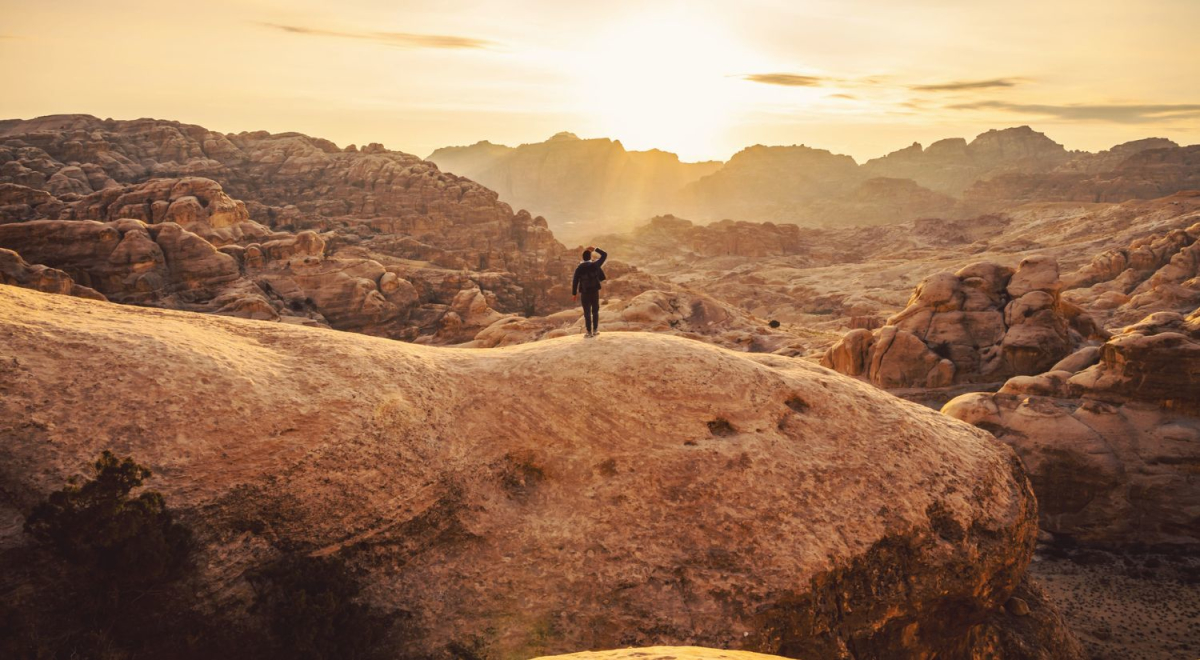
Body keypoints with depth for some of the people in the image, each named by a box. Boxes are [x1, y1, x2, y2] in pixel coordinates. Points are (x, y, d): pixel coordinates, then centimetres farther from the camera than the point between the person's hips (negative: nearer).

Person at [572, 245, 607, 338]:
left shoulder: (579, 268, -10)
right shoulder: (595, 265, -7)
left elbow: (575, 281, -9)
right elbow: (604, 255, 4)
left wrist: (574, 294, 0)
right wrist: (595, 249, 7)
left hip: (585, 293, -2)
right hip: (595, 291, 2)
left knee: (587, 313, 4)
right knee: (595, 311, 16)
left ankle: (589, 332, 5)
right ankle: (595, 330, 20)